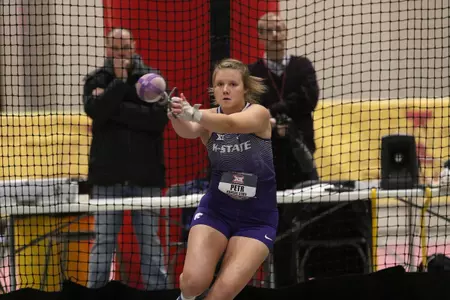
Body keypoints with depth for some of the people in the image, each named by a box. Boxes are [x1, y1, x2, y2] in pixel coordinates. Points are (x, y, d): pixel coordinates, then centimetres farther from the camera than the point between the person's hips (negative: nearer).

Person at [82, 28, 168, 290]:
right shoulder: (97, 80, 7)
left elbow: (159, 118, -11)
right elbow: (95, 110, -12)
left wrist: (114, 109, -11)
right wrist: (119, 81, -11)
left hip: (145, 172, 0)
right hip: (108, 172, 0)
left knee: (150, 239, 3)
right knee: (104, 239, 1)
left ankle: (157, 289, 7)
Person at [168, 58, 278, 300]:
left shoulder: (259, 114, -13)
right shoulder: (209, 118, -6)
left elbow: (230, 124, -36)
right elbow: (188, 131, -30)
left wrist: (193, 113, -55)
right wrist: (177, 116, -55)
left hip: (258, 219, -2)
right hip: (215, 210, 2)